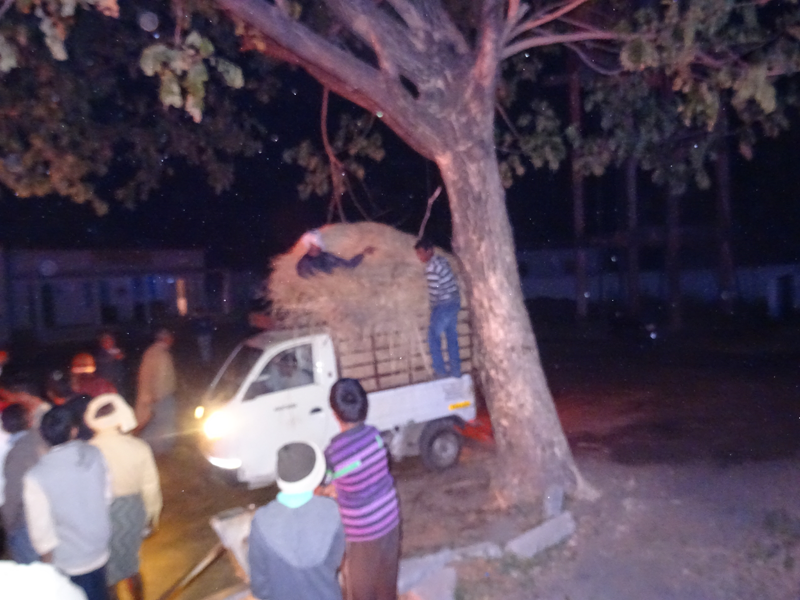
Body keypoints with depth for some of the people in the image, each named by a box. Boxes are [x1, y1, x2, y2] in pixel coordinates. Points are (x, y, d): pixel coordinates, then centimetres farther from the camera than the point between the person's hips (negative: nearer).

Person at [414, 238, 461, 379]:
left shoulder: (432, 267, -18)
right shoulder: (441, 259, 10)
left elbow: (433, 290, -20)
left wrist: (433, 307, -4)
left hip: (444, 305, -9)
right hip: (454, 302, 9)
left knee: (433, 336, 3)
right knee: (452, 336, 13)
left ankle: (440, 370, 8)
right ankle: (455, 370, 19)